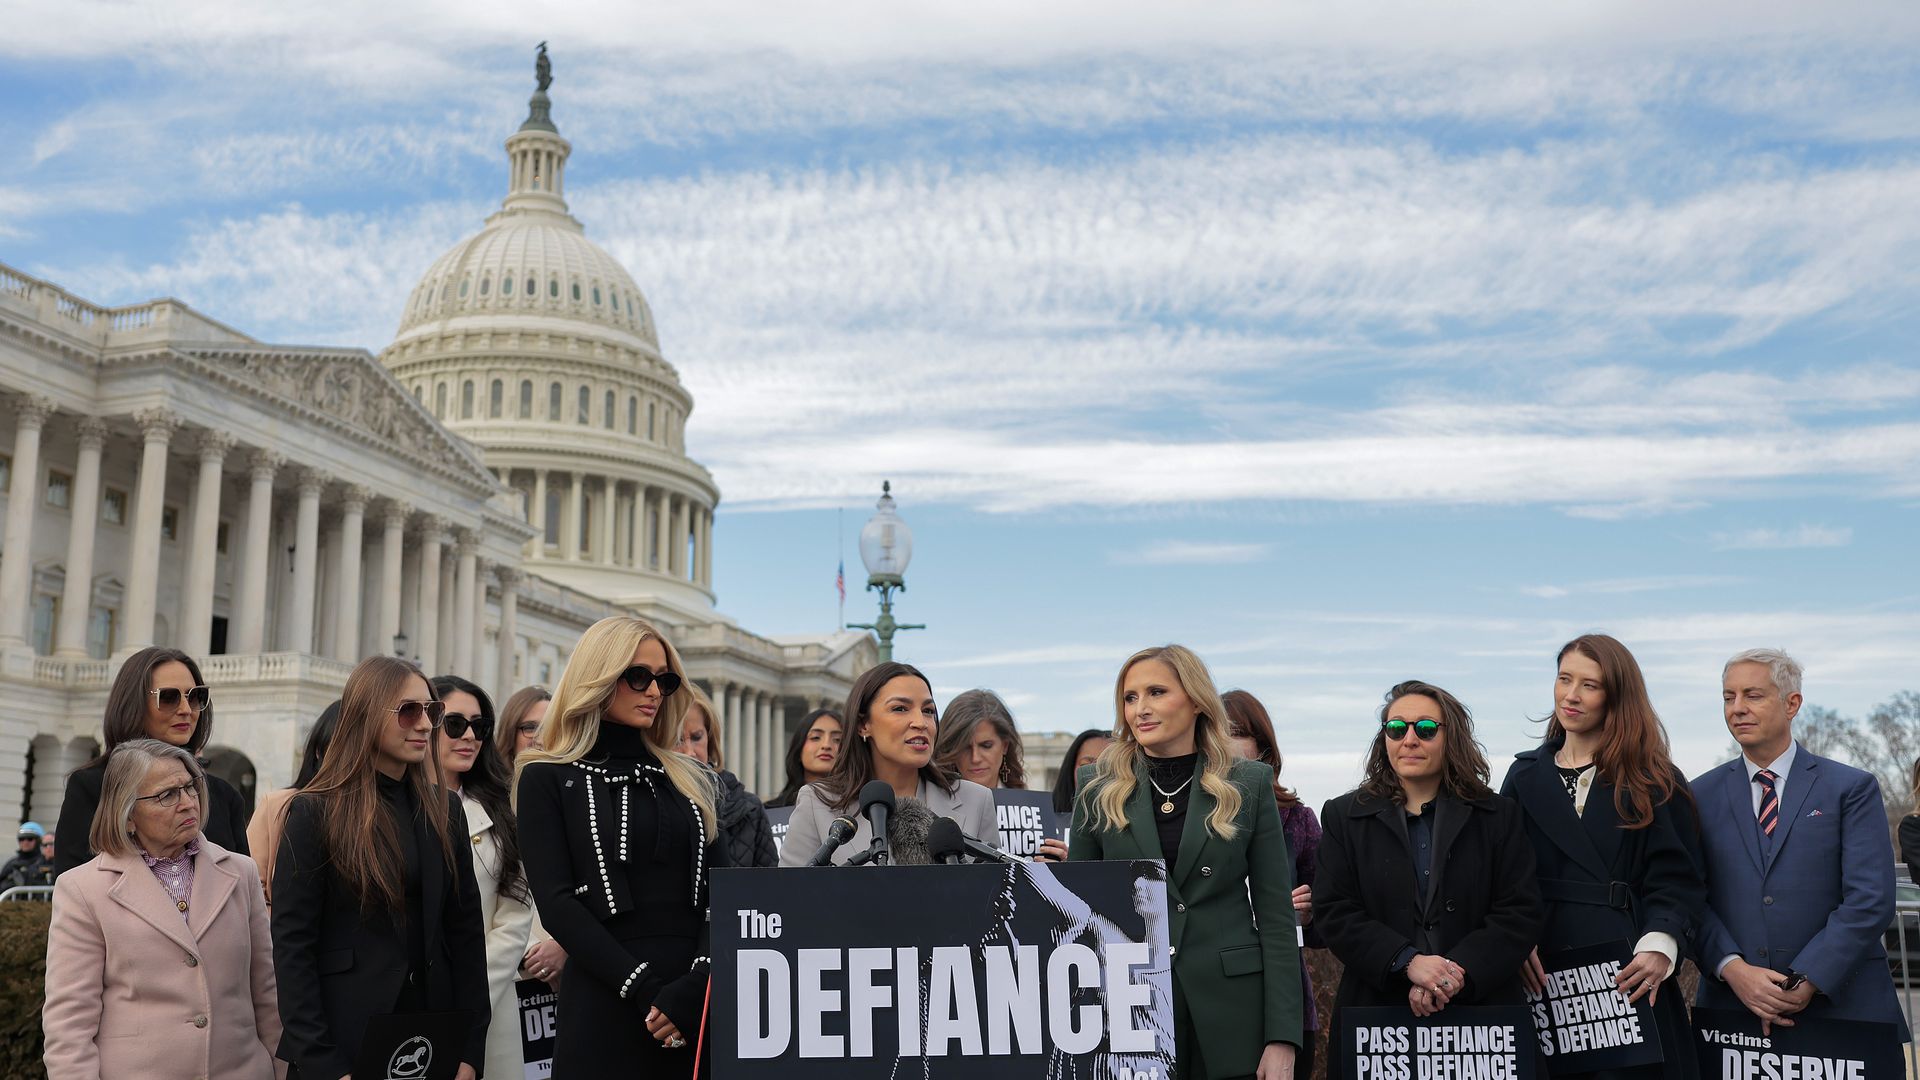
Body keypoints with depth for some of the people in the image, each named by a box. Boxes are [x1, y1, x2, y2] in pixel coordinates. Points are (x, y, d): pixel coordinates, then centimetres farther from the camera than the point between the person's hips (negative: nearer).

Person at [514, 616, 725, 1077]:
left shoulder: (689, 779, 13)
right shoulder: (548, 779, 2)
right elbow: (556, 902, -8)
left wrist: (697, 984, -13)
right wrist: (643, 989, -16)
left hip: (697, 1002, 4)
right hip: (604, 1006, -3)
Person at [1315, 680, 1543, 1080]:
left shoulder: (1498, 816, 8)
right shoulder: (1343, 817, 7)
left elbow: (1520, 914, 0)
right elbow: (1333, 914, -2)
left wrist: (1457, 973, -15)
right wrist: (1408, 962, -16)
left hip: (1483, 1008, 0)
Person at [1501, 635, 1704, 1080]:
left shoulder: (1653, 781, 5)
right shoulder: (1526, 775, 12)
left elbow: (1675, 877, -2)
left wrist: (1659, 947, -18)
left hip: (1628, 978, -2)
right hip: (1543, 980, 2)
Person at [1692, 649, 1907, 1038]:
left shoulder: (1852, 788, 1)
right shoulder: (1702, 795, 7)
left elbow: (1870, 900, -7)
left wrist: (1807, 982, -15)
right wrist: (1733, 969, -15)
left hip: (1840, 1003, -1)